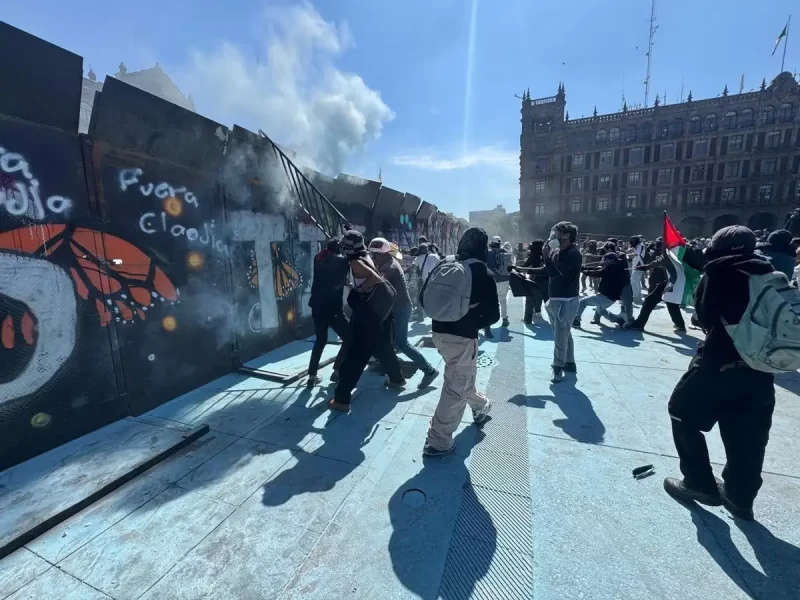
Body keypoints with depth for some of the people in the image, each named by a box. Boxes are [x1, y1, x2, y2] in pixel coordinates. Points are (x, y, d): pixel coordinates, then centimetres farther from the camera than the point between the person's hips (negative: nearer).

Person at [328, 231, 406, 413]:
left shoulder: (355, 262, -12)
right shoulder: (366, 257, 10)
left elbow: (377, 279, -25)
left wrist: (358, 290, -15)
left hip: (366, 313, -9)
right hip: (378, 310, 9)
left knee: (354, 355, -5)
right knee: (383, 347, 25)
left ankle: (342, 398, 1)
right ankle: (397, 378, 41)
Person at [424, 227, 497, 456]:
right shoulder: (484, 274, -9)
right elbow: (493, 314, -9)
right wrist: (475, 322, 7)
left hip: (439, 332, 7)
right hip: (463, 336, -6)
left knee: (460, 377, 27)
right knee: (456, 388, 5)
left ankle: (480, 405, 50)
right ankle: (439, 440, 10)